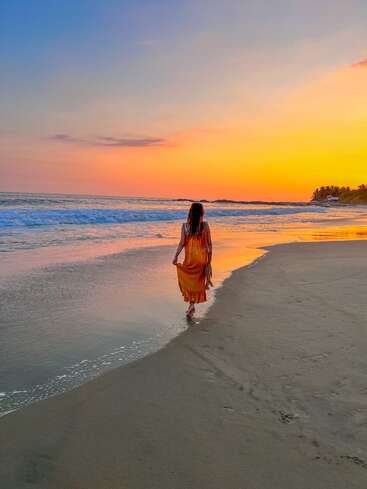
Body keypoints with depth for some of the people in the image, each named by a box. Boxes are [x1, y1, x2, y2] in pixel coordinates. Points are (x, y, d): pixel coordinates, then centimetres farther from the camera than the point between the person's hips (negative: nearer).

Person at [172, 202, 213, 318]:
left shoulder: (185, 225, -8)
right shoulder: (205, 225, -7)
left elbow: (182, 243, -10)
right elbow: (209, 243, -4)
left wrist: (176, 256, -2)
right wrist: (210, 257, 7)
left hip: (190, 256, 0)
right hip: (202, 256, 0)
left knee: (188, 280, 17)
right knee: (198, 281, 12)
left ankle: (191, 304, 13)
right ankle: (192, 304, 6)